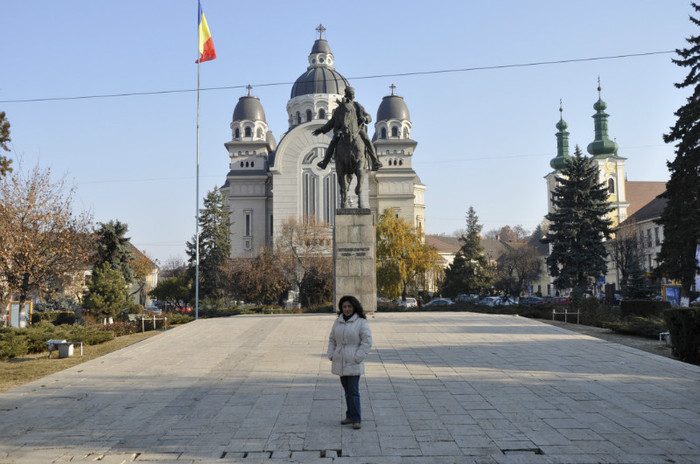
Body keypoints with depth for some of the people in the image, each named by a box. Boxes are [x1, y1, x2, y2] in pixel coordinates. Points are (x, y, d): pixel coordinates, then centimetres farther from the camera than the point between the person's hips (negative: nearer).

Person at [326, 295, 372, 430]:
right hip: (340, 363, 6)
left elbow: (367, 341, -11)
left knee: (353, 392, -8)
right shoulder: (338, 322, 11)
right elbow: (332, 339, 19)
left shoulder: (361, 322, -8)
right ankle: (350, 416, 24)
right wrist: (331, 355, 7)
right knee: (347, 391, 14)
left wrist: (357, 358, -16)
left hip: (353, 364, -6)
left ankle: (356, 419, -3)